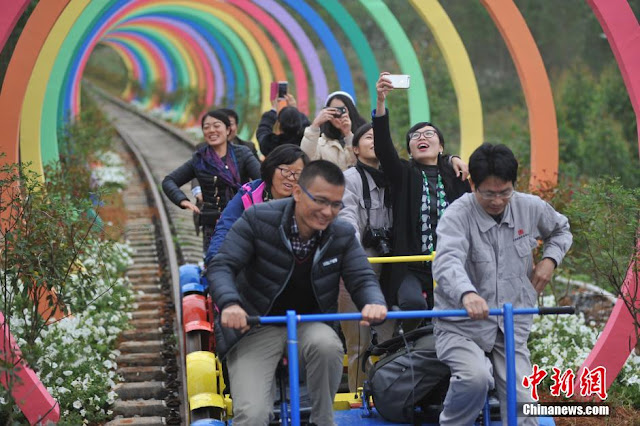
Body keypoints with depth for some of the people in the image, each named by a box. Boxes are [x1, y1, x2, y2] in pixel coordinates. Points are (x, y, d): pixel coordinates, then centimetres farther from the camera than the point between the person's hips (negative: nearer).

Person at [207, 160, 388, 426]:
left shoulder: (343, 235, -4)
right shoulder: (258, 219, -14)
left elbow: (362, 279, -6)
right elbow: (221, 266, -16)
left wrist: (373, 303, -32)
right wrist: (229, 303, -38)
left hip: (310, 326, 3)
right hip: (256, 327, -3)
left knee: (327, 344, -35)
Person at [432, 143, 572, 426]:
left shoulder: (530, 208, -1)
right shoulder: (457, 216, -16)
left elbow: (561, 230, 23)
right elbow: (447, 262, -36)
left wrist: (550, 259, 2)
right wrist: (467, 294, -57)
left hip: (511, 329, 4)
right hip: (461, 326, -4)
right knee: (476, 377, -32)